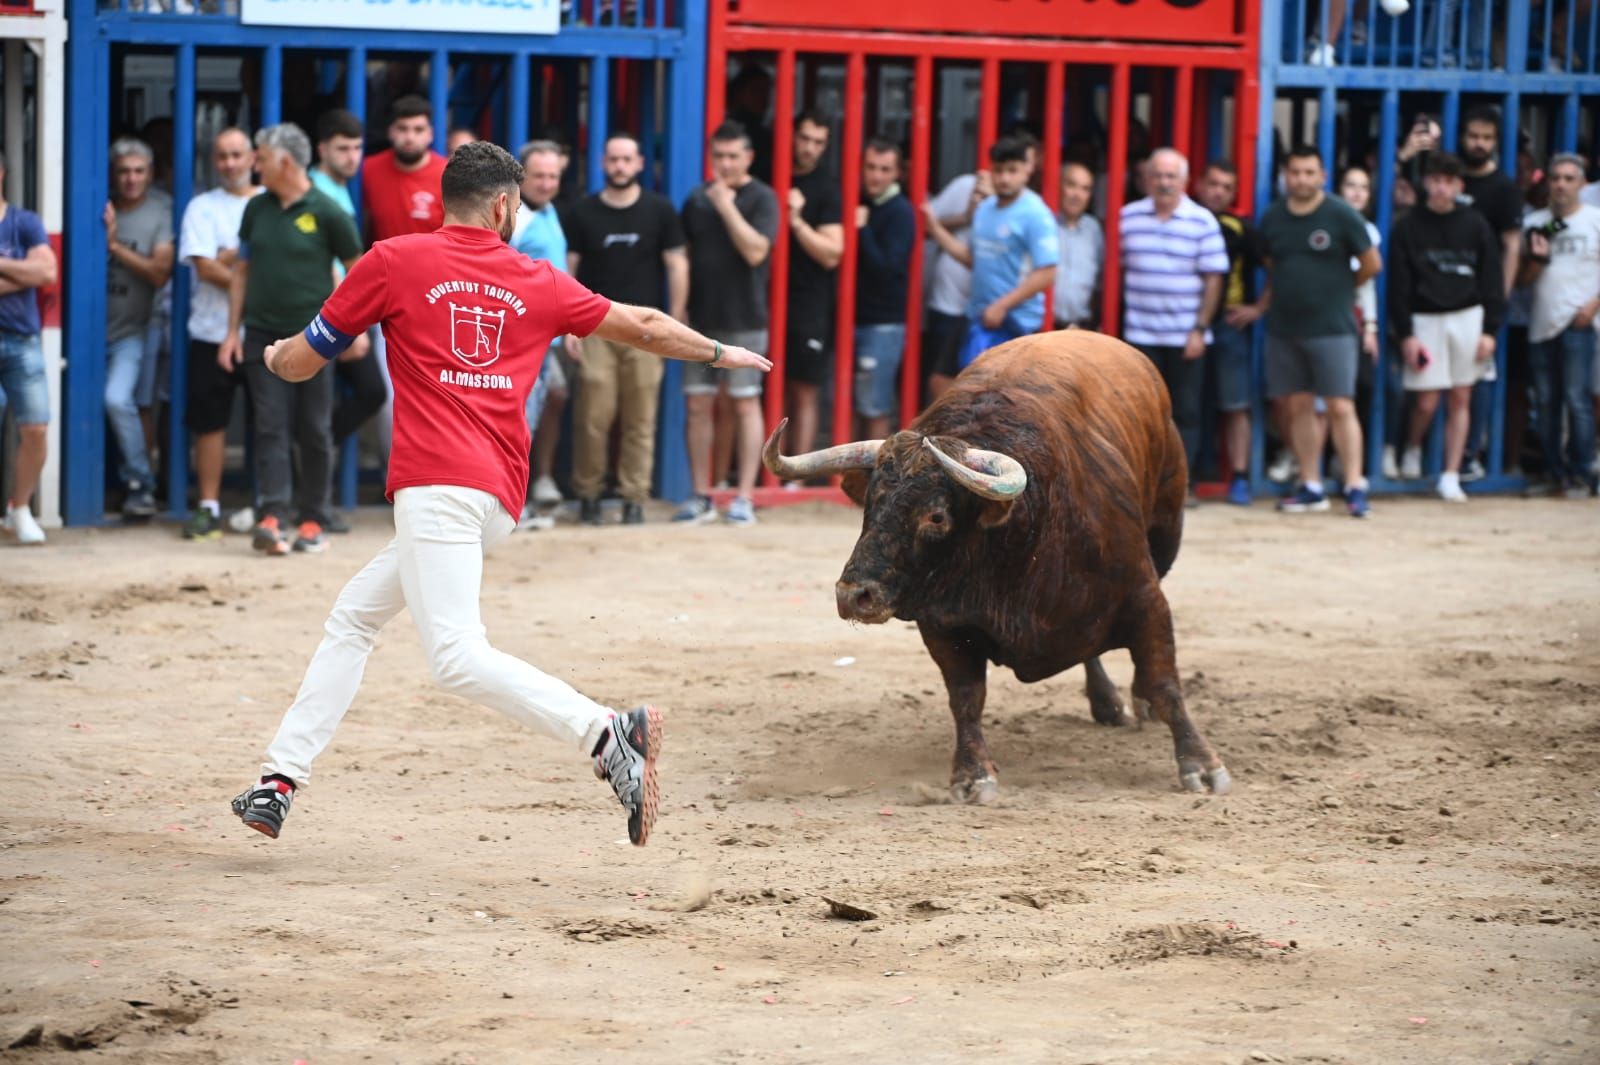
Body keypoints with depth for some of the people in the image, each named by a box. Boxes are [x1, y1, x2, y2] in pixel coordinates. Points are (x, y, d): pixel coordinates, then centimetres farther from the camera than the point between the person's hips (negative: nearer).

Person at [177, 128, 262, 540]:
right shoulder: (202, 207, 5)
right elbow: (205, 268, -6)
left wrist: (229, 258, -11)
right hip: (214, 332, -1)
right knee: (210, 422, -2)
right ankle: (208, 507, 3)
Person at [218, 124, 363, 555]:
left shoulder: (326, 213, -6)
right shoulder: (257, 209, 7)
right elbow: (243, 270, 14)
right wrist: (232, 331, 9)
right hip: (263, 336, 3)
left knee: (314, 432, 4)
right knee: (271, 427, -6)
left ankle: (312, 522, 13)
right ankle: (272, 517, -13)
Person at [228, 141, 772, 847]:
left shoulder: (393, 261, 4)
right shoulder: (539, 284, 15)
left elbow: (299, 364, 12)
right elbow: (643, 327, 27)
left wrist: (276, 356, 36)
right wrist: (721, 353, 45)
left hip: (436, 484, -7)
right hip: (499, 499, 7)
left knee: (459, 660, -19)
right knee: (354, 615, 19)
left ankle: (607, 735, -33)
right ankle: (281, 779, 17)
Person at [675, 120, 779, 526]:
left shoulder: (762, 198, -4)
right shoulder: (697, 199, 9)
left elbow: (755, 251, -16)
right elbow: (683, 255, 14)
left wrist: (727, 205, -16)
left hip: (743, 321, -4)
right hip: (700, 319, 4)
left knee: (745, 404, 1)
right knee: (698, 406, 4)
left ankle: (744, 497, 4)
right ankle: (701, 496, 11)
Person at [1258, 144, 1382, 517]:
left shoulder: (1341, 216, -5)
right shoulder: (1273, 218, 7)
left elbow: (1372, 264, 2)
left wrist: (1339, 288, 9)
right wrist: (1265, 304, 10)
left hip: (1332, 328, -4)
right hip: (1283, 329, 4)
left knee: (1341, 408, -8)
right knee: (1299, 407, 7)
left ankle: (1355, 486, -7)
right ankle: (1311, 487, 14)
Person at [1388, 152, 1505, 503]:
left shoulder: (1475, 225, 4)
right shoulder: (1407, 228, 0)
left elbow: (1491, 280, 5)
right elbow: (1399, 286, -1)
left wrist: (1490, 330, -1)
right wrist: (1405, 334, -6)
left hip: (1467, 317, 1)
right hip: (1425, 319, -1)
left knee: (1461, 400, 2)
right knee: (1427, 403, -3)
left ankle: (1451, 476, 8)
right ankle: (1412, 448, 28)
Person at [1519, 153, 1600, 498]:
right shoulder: (1535, 223, 11)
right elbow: (1525, 278, 11)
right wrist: (1538, 258, -8)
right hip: (1541, 324, 4)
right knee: (1546, 404, 8)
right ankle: (1555, 473, 16)